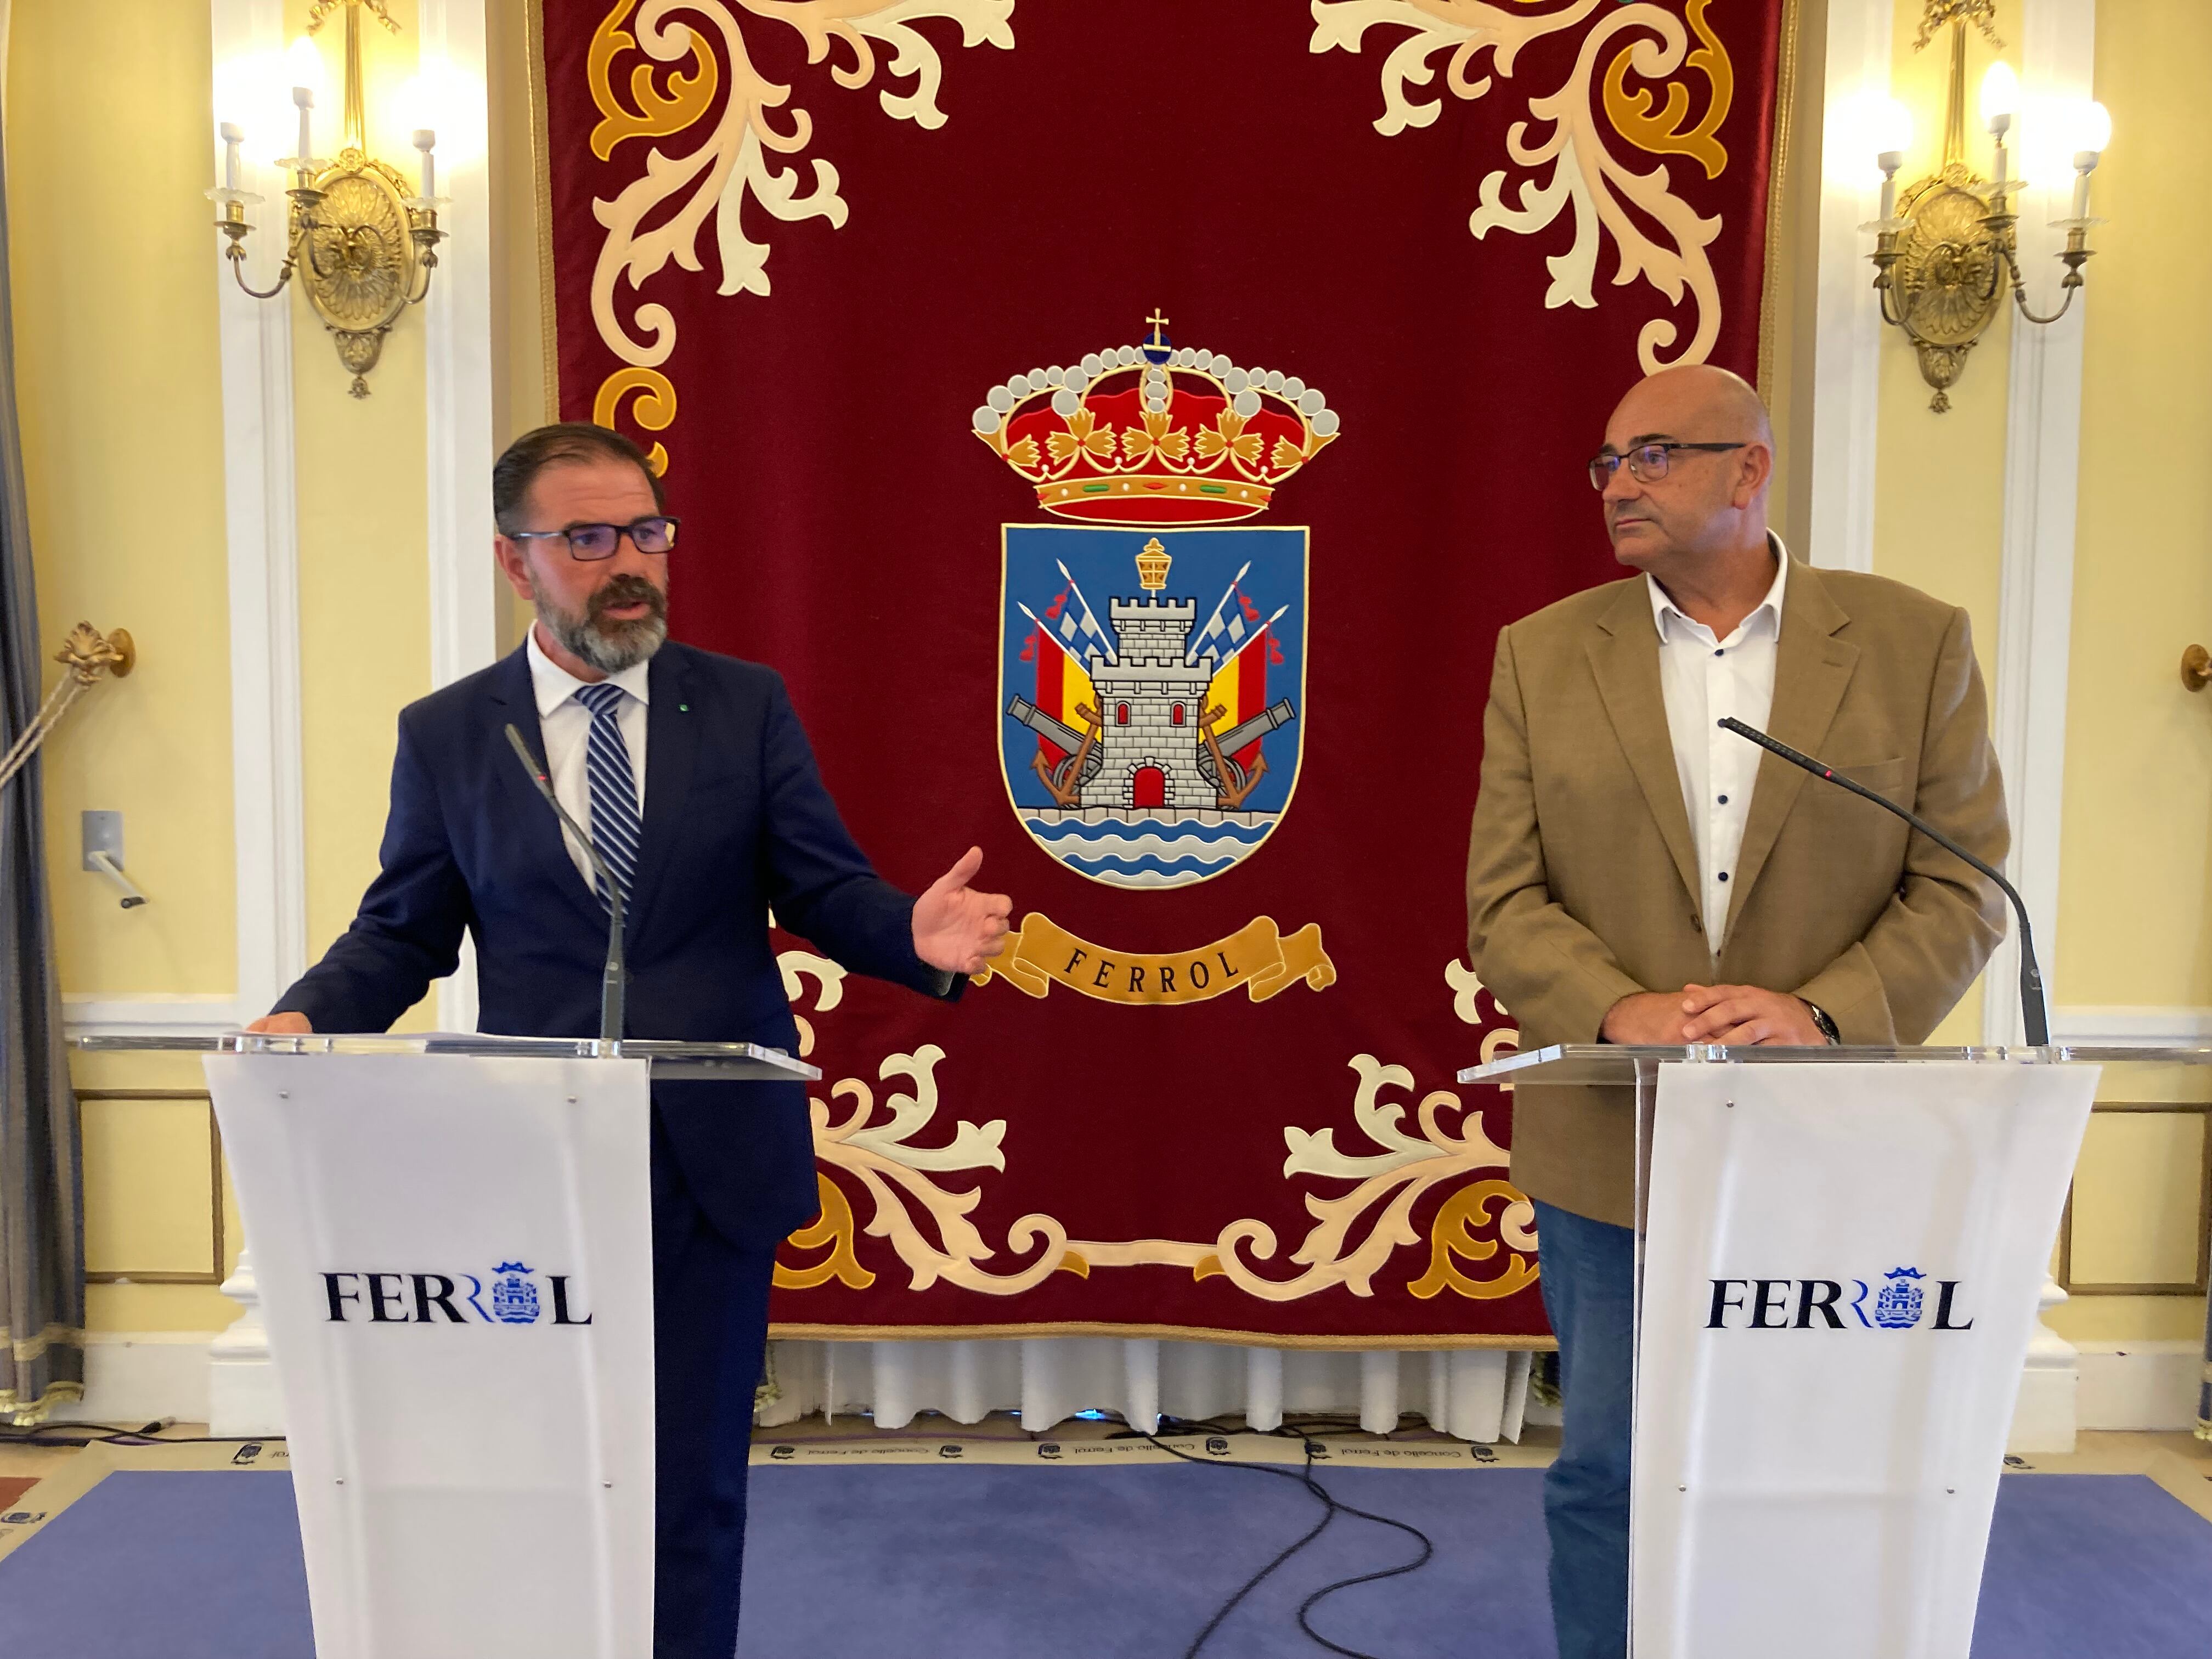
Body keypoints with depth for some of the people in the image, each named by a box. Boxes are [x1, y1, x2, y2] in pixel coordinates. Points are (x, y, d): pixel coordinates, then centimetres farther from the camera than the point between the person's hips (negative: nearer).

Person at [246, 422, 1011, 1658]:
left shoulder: (747, 704, 1)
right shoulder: (445, 734, 3)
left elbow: (825, 888, -1)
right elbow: (404, 930, 5)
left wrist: (915, 934, -22)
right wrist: (309, 1018, -14)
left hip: (716, 1161, 0)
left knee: (695, 1476, 10)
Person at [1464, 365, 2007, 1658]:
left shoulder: (1916, 643, 0)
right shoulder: (1543, 655, 2)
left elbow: (1963, 891, -3)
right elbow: (1506, 901, -2)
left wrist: (1821, 1011, -19)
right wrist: (1621, 1011, -20)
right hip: (1613, 1150, 1)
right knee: (1608, 1476, 12)